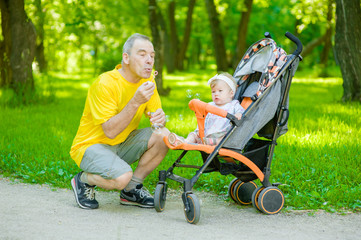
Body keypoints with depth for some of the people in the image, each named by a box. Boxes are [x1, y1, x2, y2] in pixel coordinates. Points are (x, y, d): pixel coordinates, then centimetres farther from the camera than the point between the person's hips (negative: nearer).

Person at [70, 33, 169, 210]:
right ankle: (83, 180, 1)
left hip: (121, 144, 7)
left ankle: (131, 190, 1)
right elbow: (110, 131, -27)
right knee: (122, 177, -33)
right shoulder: (105, 83, -23)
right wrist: (135, 102, -36)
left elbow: (156, 113, 3)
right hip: (91, 145, -7)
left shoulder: (147, 81, -1)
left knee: (163, 135, -16)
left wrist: (160, 118, -23)